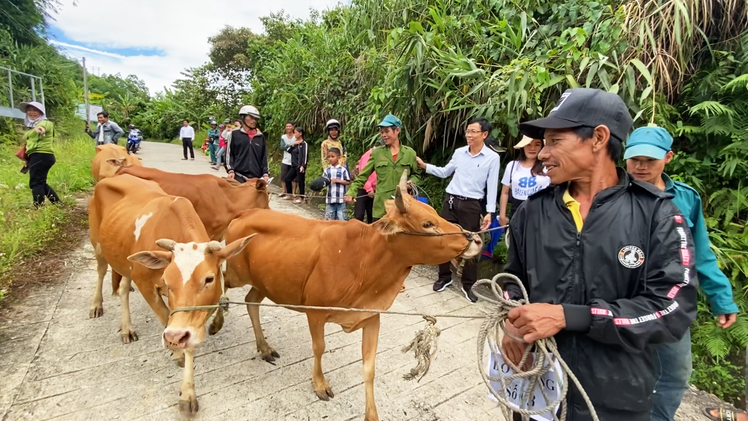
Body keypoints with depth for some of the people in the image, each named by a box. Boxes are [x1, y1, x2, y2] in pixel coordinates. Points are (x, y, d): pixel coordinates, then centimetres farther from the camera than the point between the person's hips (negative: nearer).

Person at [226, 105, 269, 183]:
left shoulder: (261, 136, 13)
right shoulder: (234, 134, 4)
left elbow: (264, 156, 14)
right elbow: (229, 153, 4)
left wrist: (265, 173, 5)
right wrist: (230, 170, -6)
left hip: (256, 177, 3)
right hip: (239, 176, -3)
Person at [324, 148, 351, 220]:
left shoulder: (343, 170, -4)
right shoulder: (327, 170, 6)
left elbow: (348, 182, -3)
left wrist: (338, 180, -13)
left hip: (341, 198, -3)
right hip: (330, 198, 4)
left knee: (341, 218, 3)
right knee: (329, 218, 12)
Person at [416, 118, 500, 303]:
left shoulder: (492, 158, -6)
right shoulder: (459, 152, 5)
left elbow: (492, 187, -5)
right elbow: (444, 172, 17)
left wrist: (489, 212, -10)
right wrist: (425, 166, 7)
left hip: (471, 205, -3)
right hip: (451, 200, 4)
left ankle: (468, 285, 18)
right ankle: (444, 277, 27)